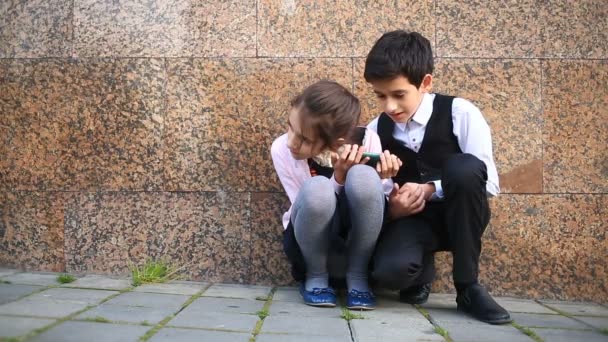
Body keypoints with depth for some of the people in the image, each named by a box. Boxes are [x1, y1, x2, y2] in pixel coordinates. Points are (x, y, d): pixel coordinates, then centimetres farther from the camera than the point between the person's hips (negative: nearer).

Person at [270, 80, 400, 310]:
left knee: (364, 177, -32)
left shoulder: (366, 141, -16)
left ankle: (357, 277, -10)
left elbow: (376, 199, -5)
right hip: (311, 245, 0)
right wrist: (339, 178, -30)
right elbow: (312, 203, -14)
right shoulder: (282, 149, -16)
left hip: (358, 243, 1)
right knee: (317, 188, -35)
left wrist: (381, 180, -27)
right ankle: (316, 276, -7)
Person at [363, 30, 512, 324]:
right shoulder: (375, 131, -2)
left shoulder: (460, 114, -12)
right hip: (409, 218, 1)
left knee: (464, 167, -36)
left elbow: (490, 184, -15)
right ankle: (422, 267, 7)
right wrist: (391, 209, -22)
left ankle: (468, 288, -20)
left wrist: (430, 189, -26)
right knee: (389, 272, -34)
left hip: (457, 216, -1)